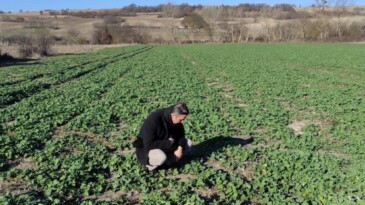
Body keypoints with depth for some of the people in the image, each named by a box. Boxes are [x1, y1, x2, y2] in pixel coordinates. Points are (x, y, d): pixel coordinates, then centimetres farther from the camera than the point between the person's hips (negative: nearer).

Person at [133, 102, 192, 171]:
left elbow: (181, 134, 3)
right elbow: (149, 145, -31)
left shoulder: (175, 119, -11)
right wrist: (169, 143, -27)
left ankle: (165, 161, -4)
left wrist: (180, 148, -16)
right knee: (161, 157, -40)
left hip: (165, 146, 7)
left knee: (188, 142, -5)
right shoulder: (153, 120, -31)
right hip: (146, 149, -7)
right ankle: (151, 163, -6)